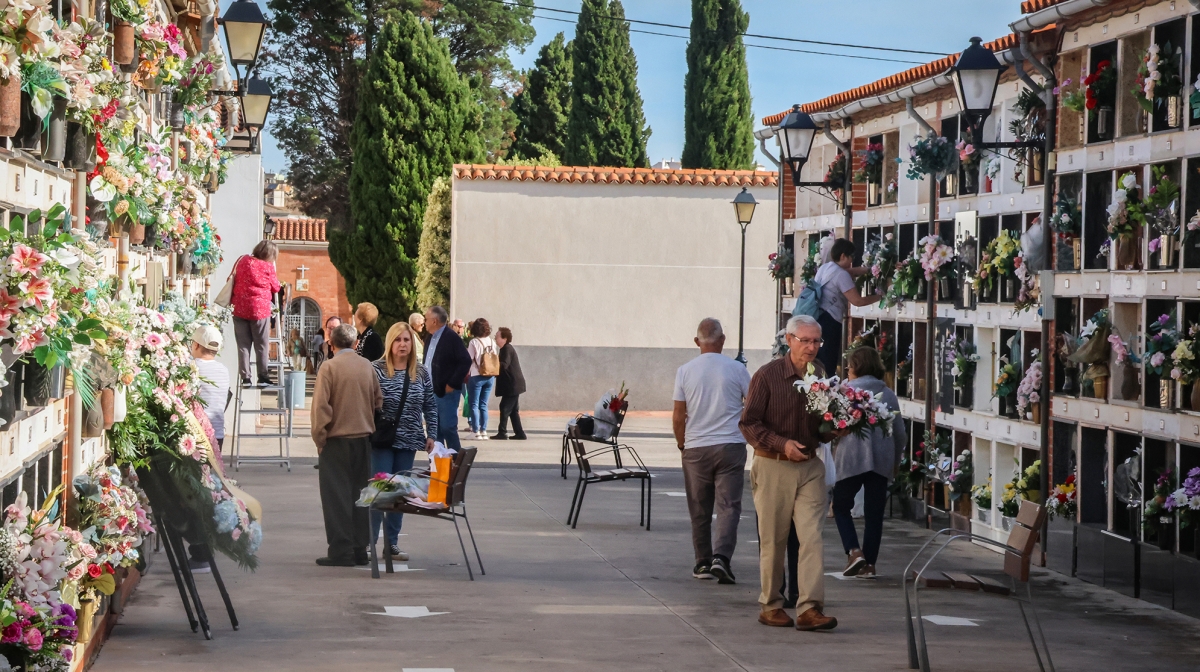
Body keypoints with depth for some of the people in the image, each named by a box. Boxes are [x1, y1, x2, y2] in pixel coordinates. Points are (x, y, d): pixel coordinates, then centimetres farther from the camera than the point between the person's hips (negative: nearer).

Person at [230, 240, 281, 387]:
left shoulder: (243, 261, 5)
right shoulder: (267, 266, -8)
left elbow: (234, 280, 17)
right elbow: (275, 287, 2)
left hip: (240, 309, 4)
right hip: (259, 309, -4)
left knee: (243, 345, 6)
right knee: (261, 346, 6)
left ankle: (245, 378, 3)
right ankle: (263, 377, 8)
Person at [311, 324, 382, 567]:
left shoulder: (329, 367, -10)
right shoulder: (367, 366, 3)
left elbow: (321, 405, -13)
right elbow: (378, 401, 8)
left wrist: (320, 438, -5)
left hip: (337, 439, -4)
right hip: (363, 438, 4)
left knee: (337, 495, 0)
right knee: (359, 494, 11)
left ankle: (341, 551, -2)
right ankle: (360, 549, 13)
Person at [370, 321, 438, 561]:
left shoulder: (421, 373, 5)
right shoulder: (377, 370, -6)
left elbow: (430, 406, 10)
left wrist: (431, 435, 5)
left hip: (408, 442, 4)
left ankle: (392, 542, 16)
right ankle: (369, 541, 2)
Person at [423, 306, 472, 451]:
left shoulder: (451, 338, -12)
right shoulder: (431, 338, 13)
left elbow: (465, 361, -17)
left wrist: (452, 384, -17)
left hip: (446, 391, -8)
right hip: (432, 391, 8)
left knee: (448, 427, -8)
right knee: (434, 428, 11)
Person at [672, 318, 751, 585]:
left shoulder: (685, 371, 0)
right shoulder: (737, 369, -2)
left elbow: (678, 418, 2)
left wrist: (682, 445, 17)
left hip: (696, 448, 1)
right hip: (731, 446, -1)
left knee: (700, 511, 10)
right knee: (728, 506, -2)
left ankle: (703, 563, 16)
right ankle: (721, 557, -18)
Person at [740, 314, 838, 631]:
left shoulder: (820, 375, 6)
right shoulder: (767, 375, -7)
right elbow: (748, 423, -8)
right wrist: (782, 444, -18)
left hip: (809, 466, 3)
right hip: (773, 466, -3)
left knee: (812, 537, -7)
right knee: (773, 541, 4)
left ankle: (810, 608, -9)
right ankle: (770, 606, 18)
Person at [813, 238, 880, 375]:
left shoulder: (824, 267, 15)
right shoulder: (841, 274, -13)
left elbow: (851, 272, 25)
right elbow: (857, 301, -15)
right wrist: (879, 297, -3)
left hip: (816, 319, 10)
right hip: (829, 321, -10)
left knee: (818, 364, 17)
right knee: (828, 366, -7)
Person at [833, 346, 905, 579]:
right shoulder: (888, 394, 9)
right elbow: (900, 433, 10)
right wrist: (895, 461, 22)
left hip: (852, 458, -3)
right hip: (882, 461, 4)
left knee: (841, 505, 12)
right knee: (874, 512, 10)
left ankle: (854, 552, -6)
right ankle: (869, 564, 10)